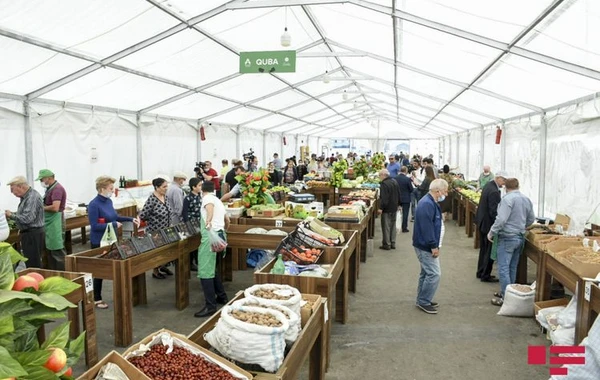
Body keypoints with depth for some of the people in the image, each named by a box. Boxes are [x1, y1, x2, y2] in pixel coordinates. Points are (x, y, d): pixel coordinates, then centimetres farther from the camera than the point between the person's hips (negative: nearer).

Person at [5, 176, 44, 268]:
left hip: (33, 235, -10)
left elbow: (27, 218, -26)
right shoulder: (26, 197, 13)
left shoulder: (33, 197, -18)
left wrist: (11, 215, -11)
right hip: (28, 234, 10)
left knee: (33, 265, -6)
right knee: (29, 263, 15)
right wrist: (11, 215, 7)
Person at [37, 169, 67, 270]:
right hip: (50, 223, 10)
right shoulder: (50, 189, 13)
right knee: (50, 250, 16)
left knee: (57, 250, -5)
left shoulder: (57, 189, -16)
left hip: (55, 222, -10)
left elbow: (55, 208, -25)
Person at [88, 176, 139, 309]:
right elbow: (94, 226, -23)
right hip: (99, 243, -8)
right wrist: (114, 225, -22)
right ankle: (96, 299, 18)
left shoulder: (109, 201, 4)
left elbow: (115, 216, 17)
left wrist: (131, 219, 7)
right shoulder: (94, 205, -20)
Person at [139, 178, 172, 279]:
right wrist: (154, 219, -14)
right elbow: (142, 216, -22)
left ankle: (162, 266, 39)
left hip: (166, 230, 7)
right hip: (155, 231, -7)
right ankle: (155, 271, 26)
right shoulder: (151, 200, -22)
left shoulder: (166, 196, 2)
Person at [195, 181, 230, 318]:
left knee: (205, 272, -9)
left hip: (211, 235, -9)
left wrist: (208, 221, -45)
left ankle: (210, 306, -11)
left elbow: (210, 206, -26)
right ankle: (222, 297, 28)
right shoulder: (218, 201, 27)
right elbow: (227, 220, 42)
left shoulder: (207, 198, 1)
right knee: (211, 269, 22)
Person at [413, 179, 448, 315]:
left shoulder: (430, 202, 12)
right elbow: (427, 227, -26)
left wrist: (434, 245, 18)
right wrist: (433, 246, -22)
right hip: (425, 246, -11)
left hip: (426, 245, 11)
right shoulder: (427, 204, -22)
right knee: (434, 274, -6)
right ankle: (424, 302, 4)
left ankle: (422, 300, 28)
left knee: (427, 273, 17)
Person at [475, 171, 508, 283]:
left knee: (484, 249, 19)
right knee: (490, 251, 2)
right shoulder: (494, 191, -24)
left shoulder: (488, 185, 7)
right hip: (488, 223, -10)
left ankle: (480, 272, 29)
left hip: (482, 221, 10)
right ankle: (485, 276, 11)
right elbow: (493, 212, -26)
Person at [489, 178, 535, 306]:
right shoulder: (527, 199, 8)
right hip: (520, 237, 8)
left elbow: (501, 219, -23)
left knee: (503, 268, -3)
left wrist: (492, 232, -12)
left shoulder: (508, 199, -16)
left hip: (507, 238, -8)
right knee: (512, 267, 17)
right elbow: (531, 219, 17)